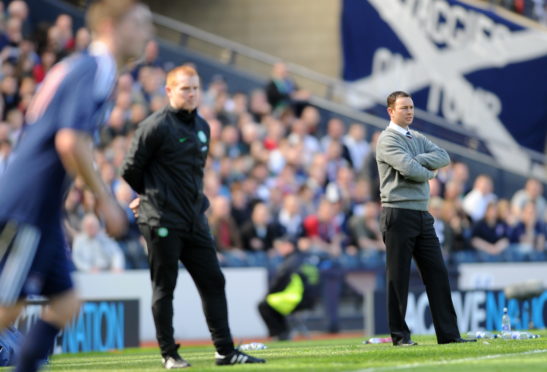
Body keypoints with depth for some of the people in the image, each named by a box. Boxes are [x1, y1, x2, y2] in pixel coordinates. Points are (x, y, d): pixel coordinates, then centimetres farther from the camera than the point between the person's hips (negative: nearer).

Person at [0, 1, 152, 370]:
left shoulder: (75, 68, 18)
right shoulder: (95, 70, -12)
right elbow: (70, 142, -23)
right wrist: (105, 199, -16)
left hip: (39, 213, 10)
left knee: (66, 304, 9)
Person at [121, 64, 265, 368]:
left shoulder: (202, 127, 13)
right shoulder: (156, 127, -11)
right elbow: (131, 170, -6)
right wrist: (153, 196, 8)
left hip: (194, 219, 7)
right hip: (162, 221, -7)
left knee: (213, 282, 6)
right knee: (164, 287, 0)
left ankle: (225, 351, 10)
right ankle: (170, 354, 7)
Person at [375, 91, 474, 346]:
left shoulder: (418, 139, 19)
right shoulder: (388, 140, -5)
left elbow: (443, 157, 3)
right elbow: (409, 169, -19)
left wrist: (417, 161, -11)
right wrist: (429, 172, 1)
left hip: (422, 215, 8)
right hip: (399, 215, -7)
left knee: (437, 273, 3)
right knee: (398, 277, -3)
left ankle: (448, 333, 3)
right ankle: (400, 335, 2)